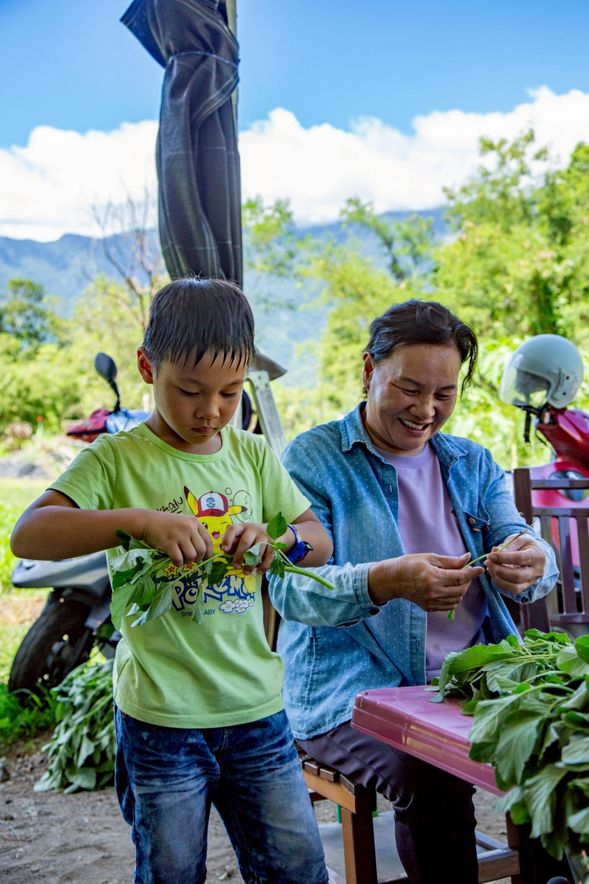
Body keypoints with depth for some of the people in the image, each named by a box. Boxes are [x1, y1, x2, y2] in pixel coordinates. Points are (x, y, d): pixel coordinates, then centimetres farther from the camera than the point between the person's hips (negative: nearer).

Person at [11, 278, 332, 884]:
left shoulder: (252, 454, 7)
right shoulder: (116, 459, -7)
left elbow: (321, 543, 9)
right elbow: (27, 536, -20)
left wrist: (278, 535, -14)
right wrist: (139, 520, -32)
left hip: (257, 708, 4)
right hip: (162, 717, -3)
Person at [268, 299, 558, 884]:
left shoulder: (472, 464, 15)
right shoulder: (311, 459, -2)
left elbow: (522, 552, 5)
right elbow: (289, 588, -13)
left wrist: (531, 563, -21)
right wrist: (384, 582, -32)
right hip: (354, 694, -4)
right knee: (433, 782, -31)